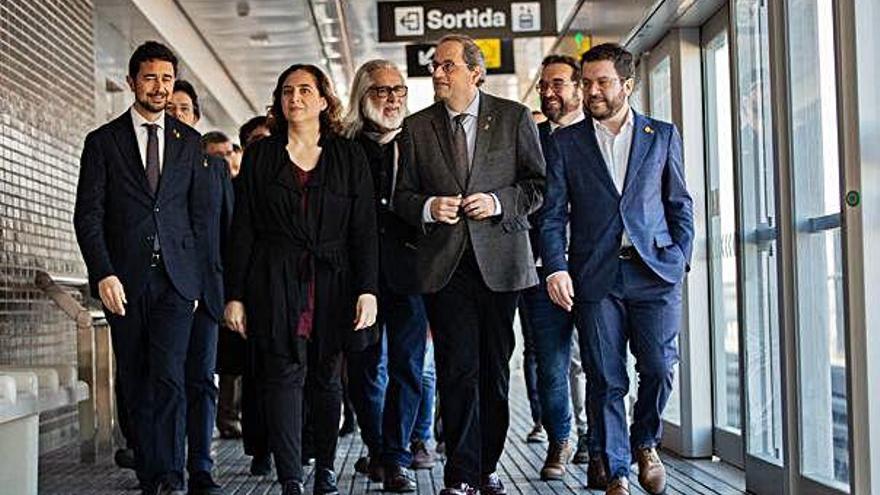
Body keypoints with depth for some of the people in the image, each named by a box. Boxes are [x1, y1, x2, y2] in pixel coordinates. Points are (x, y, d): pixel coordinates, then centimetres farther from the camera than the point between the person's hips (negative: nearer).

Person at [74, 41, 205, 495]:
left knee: (168, 377, -13)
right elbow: (87, 215, 0)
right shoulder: (103, 141, 5)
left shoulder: (189, 141, 11)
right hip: (124, 281, 0)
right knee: (136, 385, 5)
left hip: (175, 278, 0)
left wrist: (197, 275, 8)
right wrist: (103, 274, -12)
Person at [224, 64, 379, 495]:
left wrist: (367, 290, -7)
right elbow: (242, 229, 5)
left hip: (332, 282, 1)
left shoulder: (348, 157, 8)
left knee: (326, 378, 8)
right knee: (284, 375, -9)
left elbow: (364, 229, 3)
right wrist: (235, 295, -1)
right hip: (275, 283, -1)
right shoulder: (260, 155, 8)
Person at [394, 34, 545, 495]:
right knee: (457, 370, -5)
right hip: (443, 262, 0)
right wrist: (428, 208, -10)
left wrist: (497, 202, -12)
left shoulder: (515, 117, 4)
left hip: (499, 259, 0)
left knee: (495, 369, 8)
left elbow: (538, 183, 4)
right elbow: (402, 196, 11)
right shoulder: (417, 127, 9)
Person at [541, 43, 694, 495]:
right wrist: (556, 267, -9)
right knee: (606, 381, 1)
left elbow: (680, 205, 13)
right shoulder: (565, 142, 9)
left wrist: (679, 259, 1)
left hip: (655, 274, 0)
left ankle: (645, 442, 21)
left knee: (659, 369, -7)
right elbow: (552, 214, 4)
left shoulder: (663, 135, 11)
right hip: (595, 278, 0)